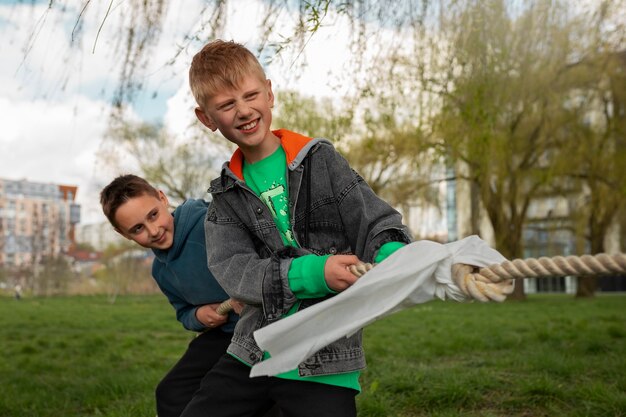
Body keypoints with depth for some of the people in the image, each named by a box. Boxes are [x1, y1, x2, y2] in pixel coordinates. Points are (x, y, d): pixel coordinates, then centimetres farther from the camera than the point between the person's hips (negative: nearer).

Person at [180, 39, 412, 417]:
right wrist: (314, 272, -25)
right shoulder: (228, 194, 7)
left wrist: (394, 258, -31)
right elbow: (232, 269, -7)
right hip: (251, 354, 3)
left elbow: (376, 224, -6)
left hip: (324, 365, -3)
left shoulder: (320, 159, 0)